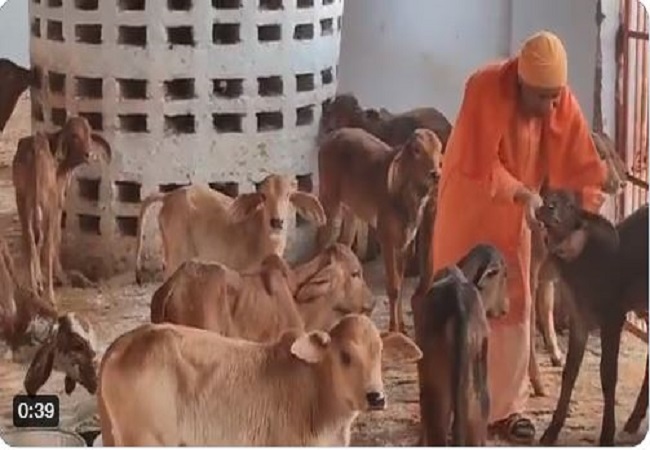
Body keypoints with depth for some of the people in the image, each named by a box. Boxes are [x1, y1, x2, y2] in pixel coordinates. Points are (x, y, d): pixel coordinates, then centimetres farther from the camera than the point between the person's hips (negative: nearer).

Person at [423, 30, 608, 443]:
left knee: (514, 310, 7)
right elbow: (479, 164, -28)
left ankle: (505, 407, 17)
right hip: (468, 210, -5)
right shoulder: (485, 88, -26)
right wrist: (523, 194, -38)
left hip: (513, 219, 5)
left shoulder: (564, 103, -12)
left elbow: (582, 165, -9)